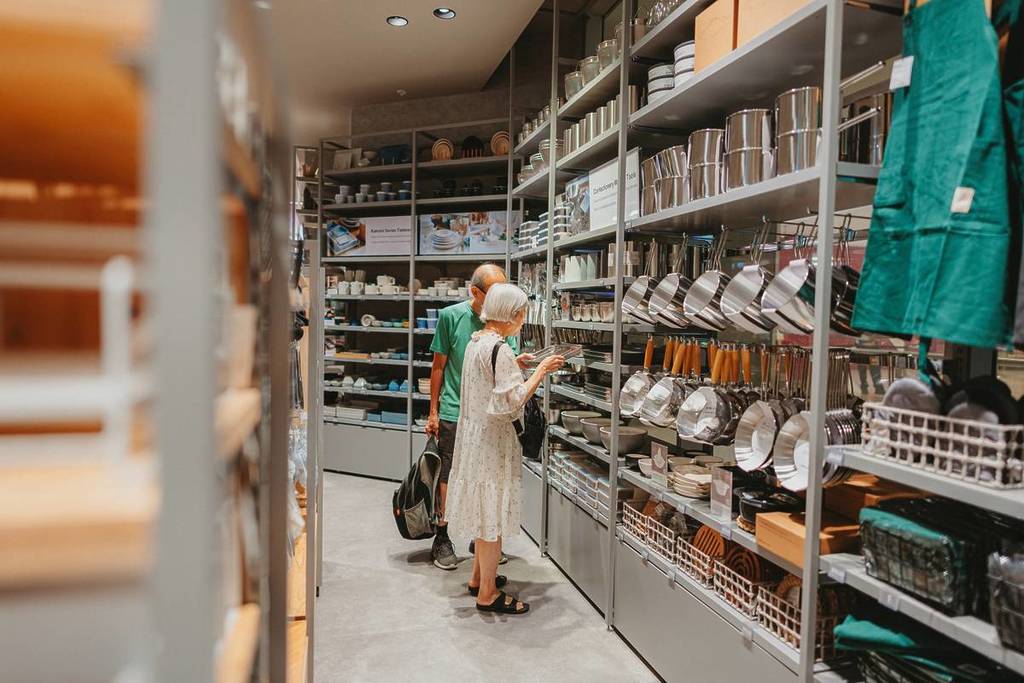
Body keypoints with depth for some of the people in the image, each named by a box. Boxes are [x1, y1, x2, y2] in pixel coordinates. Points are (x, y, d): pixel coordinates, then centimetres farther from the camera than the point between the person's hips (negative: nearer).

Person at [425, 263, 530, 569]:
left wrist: (517, 362, -29)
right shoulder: (451, 315, -6)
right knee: (449, 477, 5)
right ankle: (442, 540, 22)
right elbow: (439, 366, 0)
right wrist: (433, 412, 1)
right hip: (454, 412, -3)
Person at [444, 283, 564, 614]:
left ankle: (479, 576, 34)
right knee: (493, 511, 1)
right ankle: (487, 593, 13)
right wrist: (541, 370, -16)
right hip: (493, 438, -10)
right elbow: (512, 401, -23)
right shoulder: (500, 349, -21)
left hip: (475, 433, 10)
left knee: (484, 508, 20)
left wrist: (516, 365, 15)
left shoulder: (475, 342, 8)